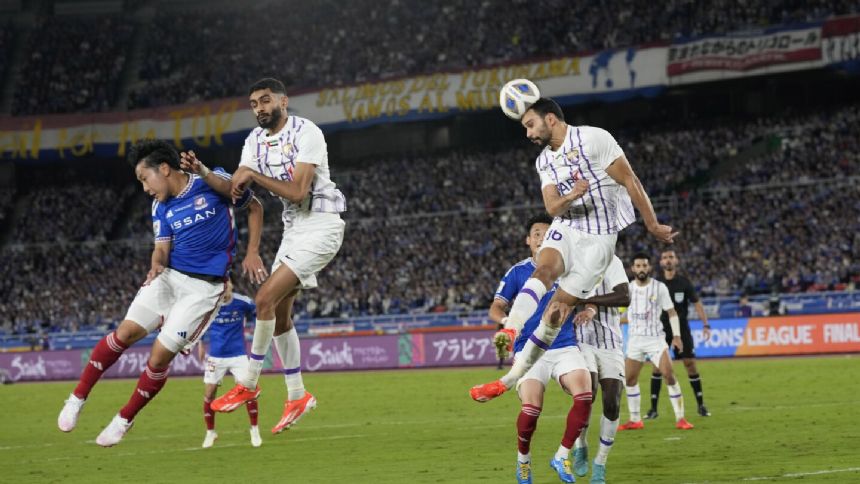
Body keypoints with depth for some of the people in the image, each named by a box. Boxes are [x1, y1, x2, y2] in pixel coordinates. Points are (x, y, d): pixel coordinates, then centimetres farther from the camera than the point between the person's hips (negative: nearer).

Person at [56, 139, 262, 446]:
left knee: (161, 354, -10)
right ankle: (78, 398, 2)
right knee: (127, 331, -12)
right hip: (169, 275, 4)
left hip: (205, 286, -4)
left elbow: (255, 207, 6)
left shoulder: (215, 182, -8)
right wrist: (157, 263, -24)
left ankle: (124, 420, 7)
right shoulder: (161, 207, 6)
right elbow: (162, 248, 0)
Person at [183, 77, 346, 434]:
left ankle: (249, 384, -5)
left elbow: (297, 192, -23)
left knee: (266, 298, -17)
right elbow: (233, 190, -1)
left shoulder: (306, 133, -16)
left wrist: (254, 174, -18)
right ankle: (297, 396, 18)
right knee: (279, 312, 7)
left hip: (320, 226, -9)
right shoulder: (256, 140, 8)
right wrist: (202, 172, -17)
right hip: (293, 228, 9)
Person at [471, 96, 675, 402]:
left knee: (559, 307, -10)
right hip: (565, 228, 5)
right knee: (543, 270, -28)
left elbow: (630, 181, -9)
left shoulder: (593, 139, -11)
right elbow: (552, 207, 0)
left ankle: (512, 378, -9)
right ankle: (510, 332, -50)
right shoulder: (544, 162, 11)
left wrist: (653, 226, -6)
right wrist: (570, 197, -24)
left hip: (598, 238, -5)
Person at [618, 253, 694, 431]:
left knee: (669, 375, -14)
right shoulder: (628, 288, 4)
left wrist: (676, 336, -9)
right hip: (635, 339, 4)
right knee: (630, 379, 3)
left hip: (655, 338, -4)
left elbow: (672, 312, -1)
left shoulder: (659, 287, -4)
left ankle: (680, 418, -9)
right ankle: (635, 420, 16)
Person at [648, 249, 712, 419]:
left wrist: (705, 324, -7)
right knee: (658, 366, -6)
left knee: (690, 363, -3)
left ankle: (701, 405, 9)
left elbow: (697, 303, 0)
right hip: (663, 327, 0)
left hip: (682, 327, 0)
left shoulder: (684, 281, 0)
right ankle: (653, 408, -1)